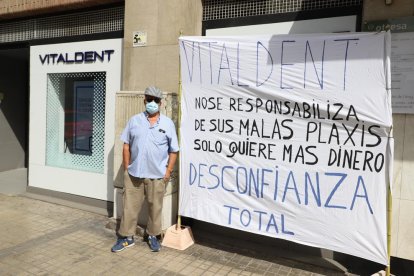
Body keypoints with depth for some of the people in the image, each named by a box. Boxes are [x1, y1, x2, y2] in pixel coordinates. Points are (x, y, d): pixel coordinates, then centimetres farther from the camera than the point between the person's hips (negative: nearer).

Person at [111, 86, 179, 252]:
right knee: (130, 206, 9)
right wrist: (126, 167, 3)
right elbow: (126, 145, 8)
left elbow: (173, 150, 2)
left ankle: (153, 236, 28)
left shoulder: (168, 123, 0)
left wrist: (168, 171, -3)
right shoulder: (134, 120, 5)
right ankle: (126, 237, 24)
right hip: (133, 173, 2)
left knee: (155, 207, 10)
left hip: (157, 175, -1)